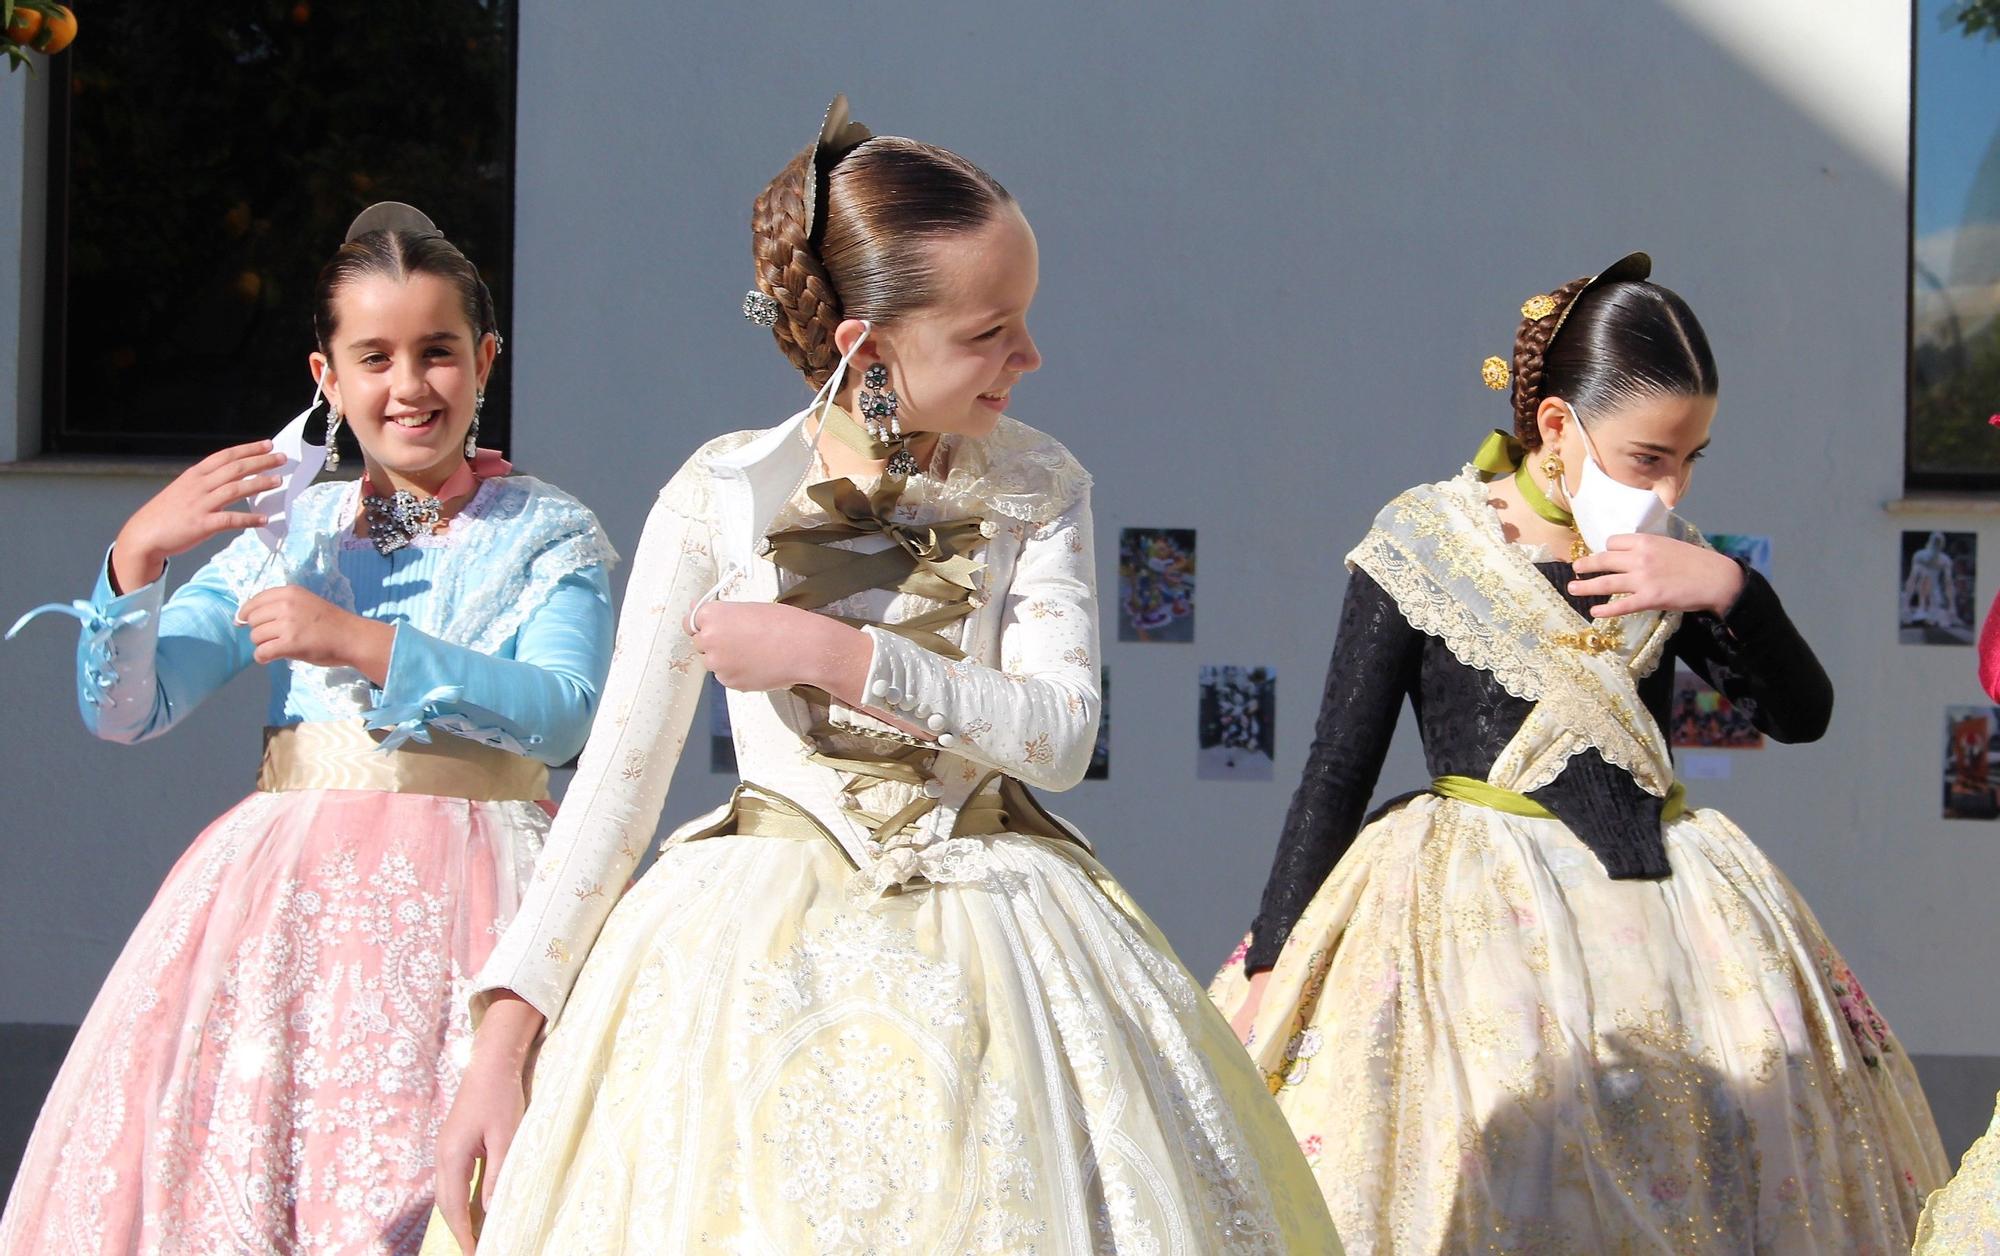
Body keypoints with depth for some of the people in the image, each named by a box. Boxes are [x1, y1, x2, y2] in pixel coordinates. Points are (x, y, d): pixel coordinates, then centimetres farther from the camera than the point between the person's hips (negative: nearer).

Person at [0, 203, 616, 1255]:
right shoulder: (289, 532, 14)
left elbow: (562, 714, -12)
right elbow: (123, 712, 10)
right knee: (223, 1167, -7)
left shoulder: (549, 533, 6)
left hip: (466, 887, -3)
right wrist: (136, 557, -7)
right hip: (288, 891, 3)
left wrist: (365, 644, -17)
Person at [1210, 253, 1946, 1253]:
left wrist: (1728, 589, -12)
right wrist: (1269, 967, -4)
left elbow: (1801, 715, 6)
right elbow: (1337, 772, -3)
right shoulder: (1425, 545, -5)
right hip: (1480, 908, -5)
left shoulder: (1669, 559, 8)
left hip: (1662, 898, 5)